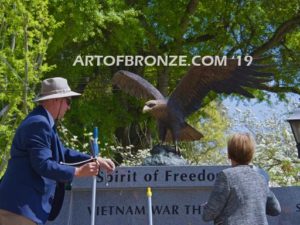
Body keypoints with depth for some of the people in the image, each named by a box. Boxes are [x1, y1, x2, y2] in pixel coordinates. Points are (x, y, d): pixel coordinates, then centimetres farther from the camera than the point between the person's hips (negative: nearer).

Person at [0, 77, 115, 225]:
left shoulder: (40, 122, 18)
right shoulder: (39, 124, -16)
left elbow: (61, 152, 26)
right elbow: (43, 165, -22)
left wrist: (95, 160, 20)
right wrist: (78, 172, -14)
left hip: (22, 205, 11)